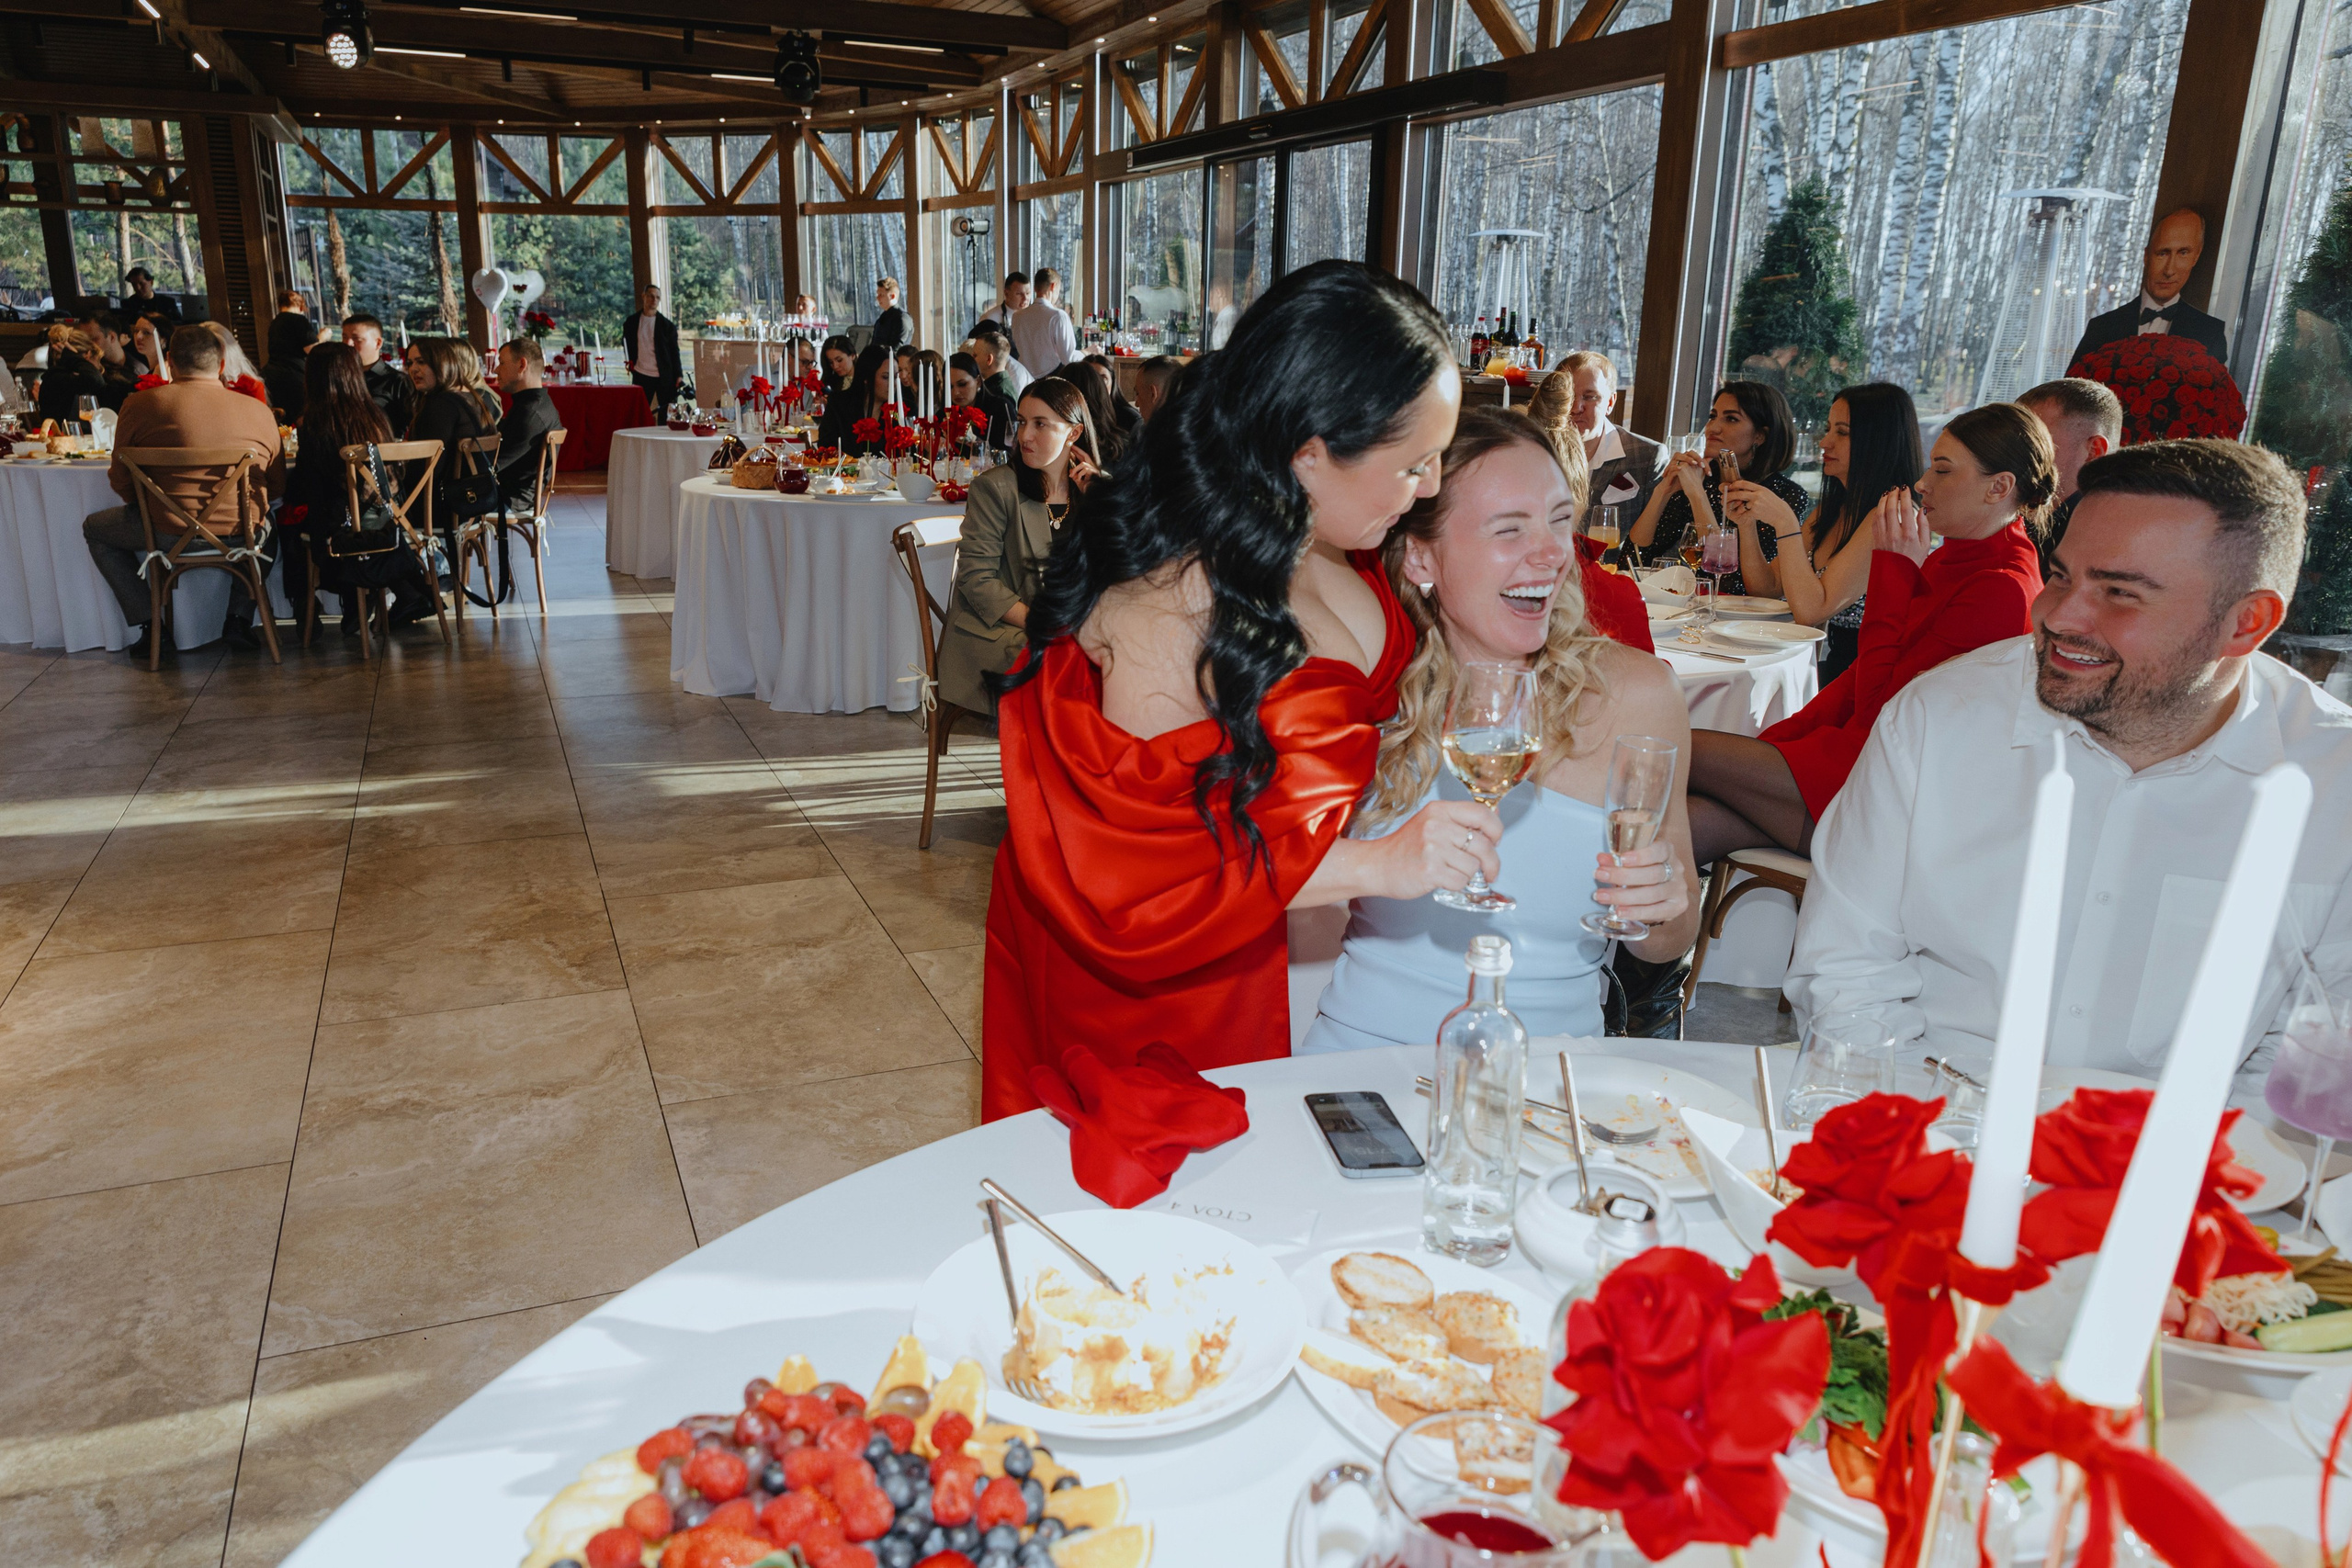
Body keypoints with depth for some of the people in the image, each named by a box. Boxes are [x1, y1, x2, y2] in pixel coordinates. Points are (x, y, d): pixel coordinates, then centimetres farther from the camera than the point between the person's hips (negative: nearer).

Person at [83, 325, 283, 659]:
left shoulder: (140, 404, -1)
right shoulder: (260, 411, 2)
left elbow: (120, 481, 6)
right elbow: (276, 486, 8)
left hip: (169, 533, -2)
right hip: (243, 533, 2)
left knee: (95, 528, 29)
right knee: (268, 528, 39)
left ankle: (144, 625, 23)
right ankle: (240, 617, 23)